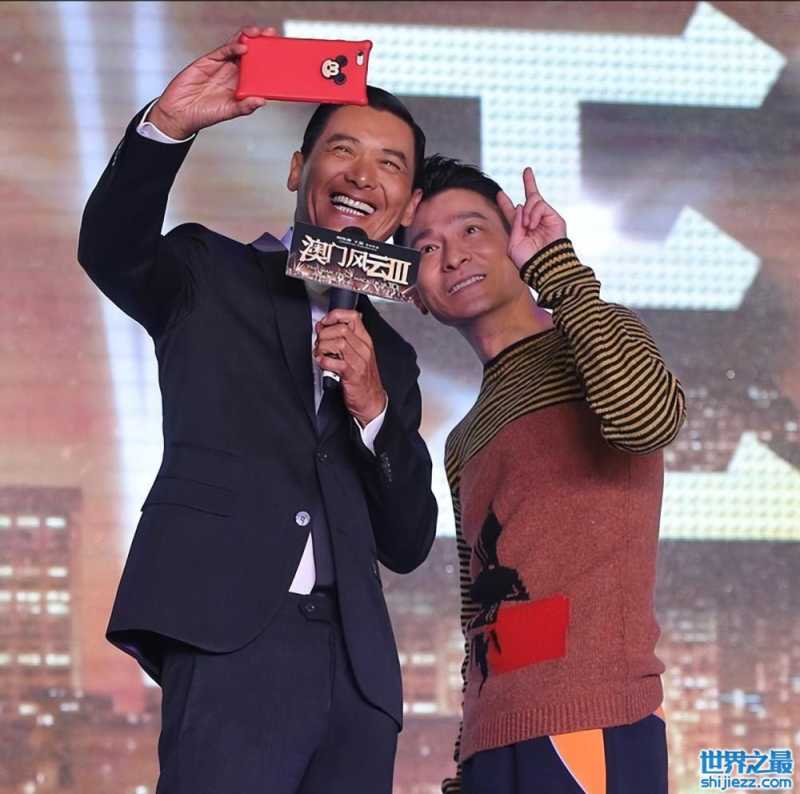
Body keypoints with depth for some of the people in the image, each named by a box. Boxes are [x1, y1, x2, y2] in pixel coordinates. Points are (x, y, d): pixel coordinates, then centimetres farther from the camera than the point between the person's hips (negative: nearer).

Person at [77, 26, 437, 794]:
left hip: (354, 668, 5)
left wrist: (373, 408, 1)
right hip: (230, 641, -5)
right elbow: (110, 249, -9)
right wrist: (166, 126, -24)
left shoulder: (389, 355, 24)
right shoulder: (211, 275, 14)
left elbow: (407, 545, 17)